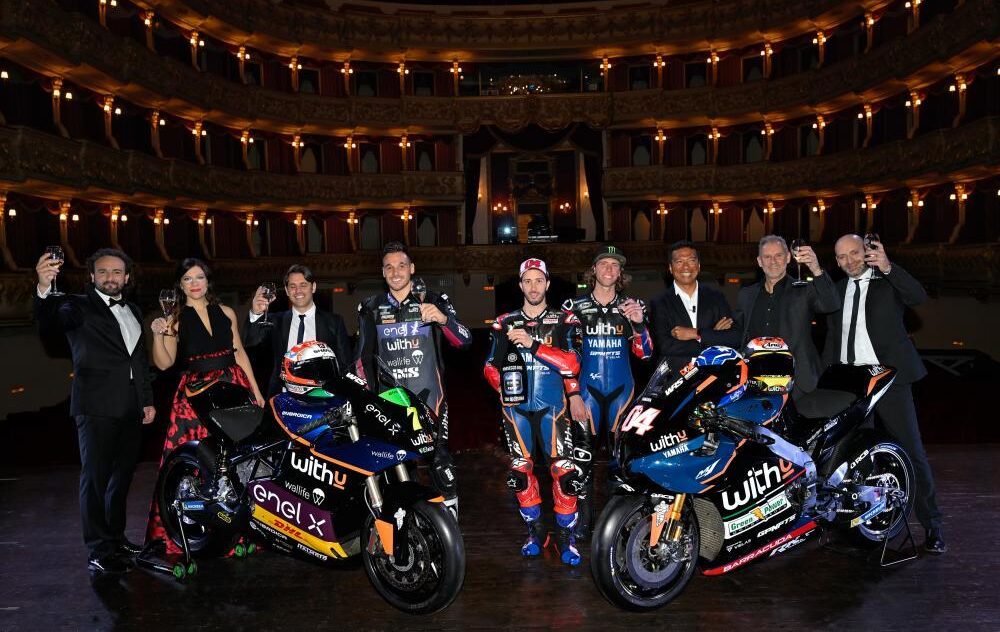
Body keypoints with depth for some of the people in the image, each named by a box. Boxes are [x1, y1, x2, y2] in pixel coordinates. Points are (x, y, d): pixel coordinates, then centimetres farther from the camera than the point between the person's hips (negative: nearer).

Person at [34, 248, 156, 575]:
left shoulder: (133, 312, 17)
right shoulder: (79, 306, -1)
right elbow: (50, 321, -24)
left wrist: (148, 400, 15)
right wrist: (44, 288, -43)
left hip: (131, 409, 7)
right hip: (97, 407, -6)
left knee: (122, 476, 15)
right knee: (95, 478, -3)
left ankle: (116, 538, 27)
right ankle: (99, 552, 1)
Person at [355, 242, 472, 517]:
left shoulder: (433, 301, 1)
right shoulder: (371, 308, 10)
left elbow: (464, 340, -10)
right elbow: (363, 357, 16)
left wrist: (443, 319, -29)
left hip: (429, 399, -3)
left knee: (441, 465, -8)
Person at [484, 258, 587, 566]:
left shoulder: (561, 322, 4)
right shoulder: (505, 323, 10)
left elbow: (571, 365, -11)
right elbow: (491, 367, 11)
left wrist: (533, 344, -20)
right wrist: (507, 389, -4)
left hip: (552, 405, -2)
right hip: (516, 407, 2)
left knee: (566, 470, -10)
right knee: (520, 470, 4)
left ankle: (566, 534, 5)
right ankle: (534, 529, 21)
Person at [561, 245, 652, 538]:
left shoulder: (633, 306, 6)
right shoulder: (575, 307, 2)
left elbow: (644, 354, 1)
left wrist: (639, 324, -16)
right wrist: (573, 394, -4)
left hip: (622, 389, 1)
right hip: (587, 389, -1)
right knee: (582, 454, -4)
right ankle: (584, 517, 8)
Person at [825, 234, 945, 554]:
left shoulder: (889, 281, 4)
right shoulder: (838, 291, 16)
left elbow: (919, 296, -18)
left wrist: (888, 267, -29)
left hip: (888, 378, -4)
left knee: (911, 451, -2)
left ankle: (932, 525, 6)